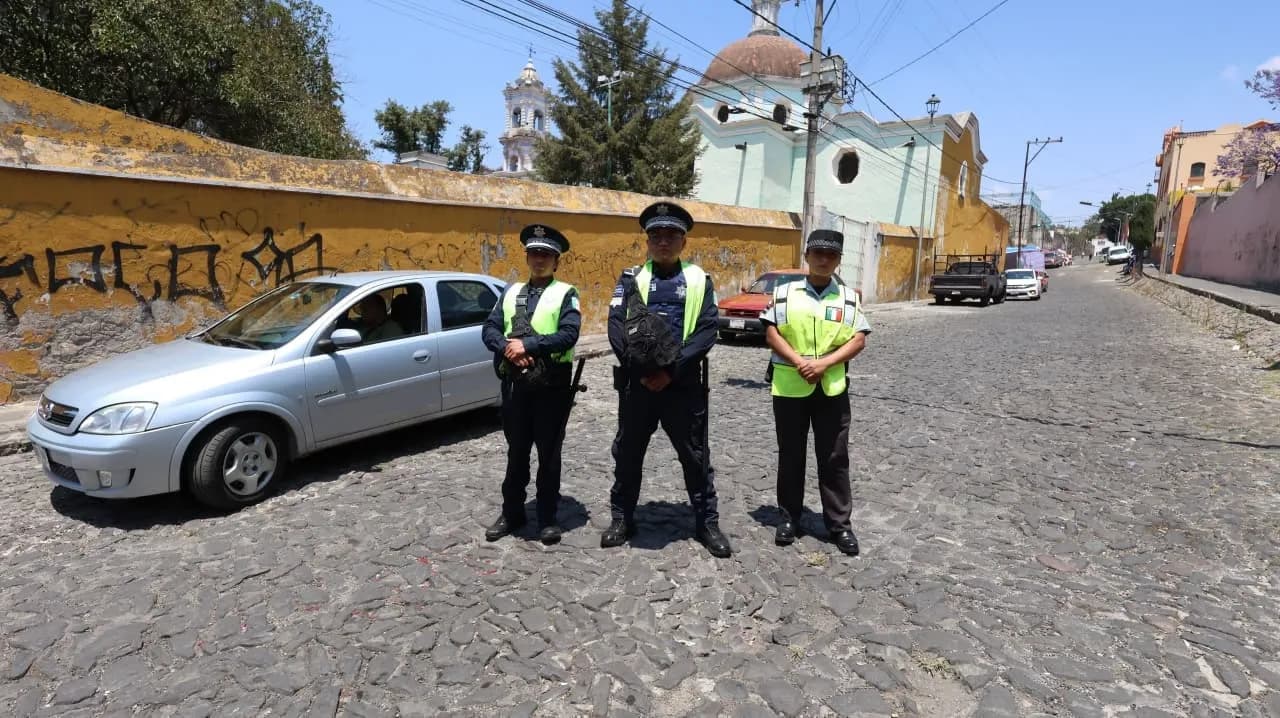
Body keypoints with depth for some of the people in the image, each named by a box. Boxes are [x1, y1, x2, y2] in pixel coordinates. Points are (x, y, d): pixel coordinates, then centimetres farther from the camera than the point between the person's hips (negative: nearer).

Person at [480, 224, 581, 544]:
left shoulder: (566, 294, 0)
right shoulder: (510, 292, 13)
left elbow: (568, 335, -15)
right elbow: (490, 329, 4)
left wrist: (527, 344, -19)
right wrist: (507, 348, -16)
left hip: (552, 385, -4)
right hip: (514, 383, 4)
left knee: (549, 453, 6)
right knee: (516, 452, 14)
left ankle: (548, 518, 20)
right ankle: (511, 514, 28)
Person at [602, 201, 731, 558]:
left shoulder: (699, 280, 5)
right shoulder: (630, 278, 7)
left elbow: (706, 331, -5)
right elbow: (616, 326, -3)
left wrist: (671, 370, -14)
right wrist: (640, 368, -15)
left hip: (683, 384, -1)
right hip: (637, 381, 1)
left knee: (695, 455, 8)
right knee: (627, 453, 11)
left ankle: (707, 522, 23)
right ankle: (622, 519, 28)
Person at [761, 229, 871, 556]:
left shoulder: (849, 297, 5)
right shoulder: (784, 292, 3)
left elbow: (859, 339, -2)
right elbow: (771, 333, -2)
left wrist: (824, 363, -15)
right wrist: (799, 362, -15)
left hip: (832, 387, 1)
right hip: (789, 386, 0)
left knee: (835, 458, 6)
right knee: (790, 455, 10)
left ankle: (839, 524, 18)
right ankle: (789, 517, 24)